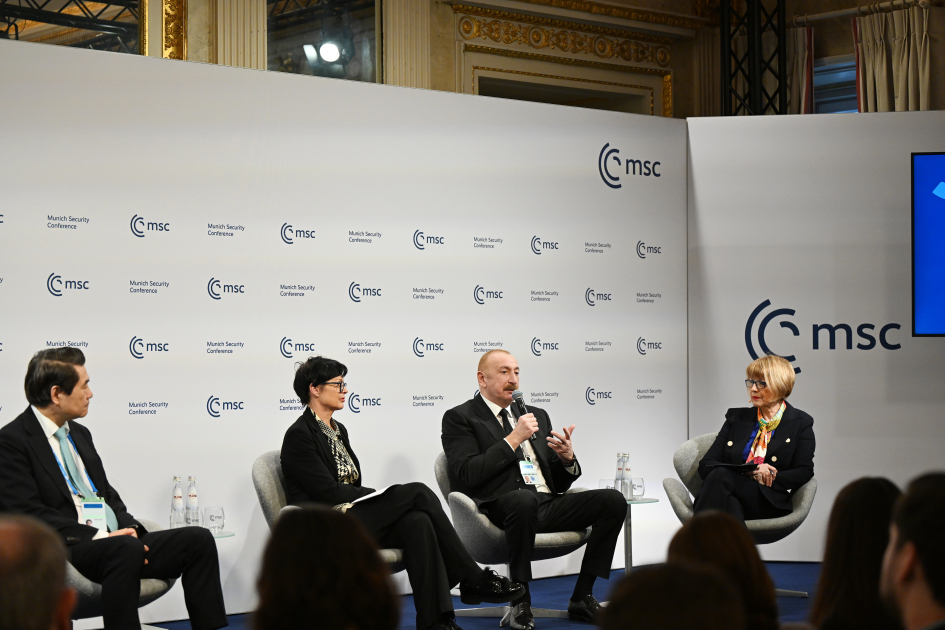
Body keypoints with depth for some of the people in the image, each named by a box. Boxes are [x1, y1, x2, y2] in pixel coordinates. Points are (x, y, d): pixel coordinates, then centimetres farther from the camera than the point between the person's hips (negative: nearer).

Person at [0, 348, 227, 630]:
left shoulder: (80, 434, 20)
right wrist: (100, 537, -20)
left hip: (116, 541, 8)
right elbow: (29, 513, -15)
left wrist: (128, 529, 1)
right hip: (66, 550, -8)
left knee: (198, 539, -9)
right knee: (125, 550, -38)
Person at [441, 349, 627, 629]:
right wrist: (513, 439, -10)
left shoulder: (536, 415, 25)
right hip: (502, 509, -6)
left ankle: (582, 598, -9)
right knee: (523, 498, -41)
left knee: (613, 500, -15)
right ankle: (521, 603, -26)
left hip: (548, 505, 6)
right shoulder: (459, 418, 6)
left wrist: (568, 458, -1)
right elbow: (466, 475, -10)